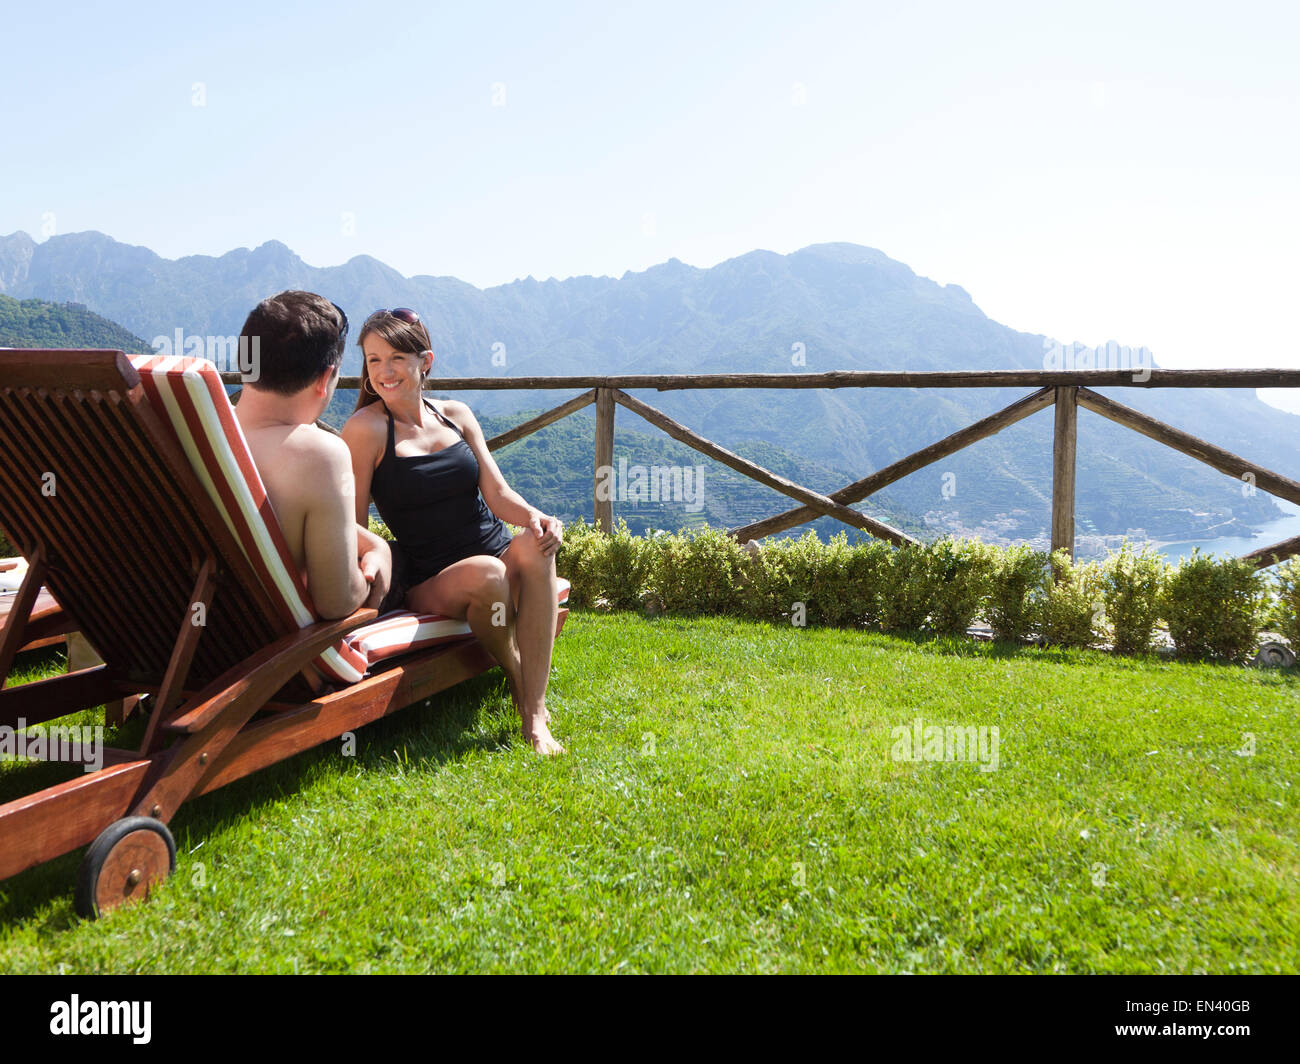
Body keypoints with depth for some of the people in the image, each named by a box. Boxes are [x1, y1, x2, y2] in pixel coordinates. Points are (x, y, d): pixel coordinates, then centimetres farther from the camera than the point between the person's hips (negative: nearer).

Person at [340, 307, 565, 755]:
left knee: (535, 544, -30)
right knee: (486, 573, -36)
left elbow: (497, 493, 4)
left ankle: (535, 716, -28)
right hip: (429, 582, -4)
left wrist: (535, 517, -16)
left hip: (500, 553, 4)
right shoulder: (367, 428, -4)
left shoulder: (455, 414, 10)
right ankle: (516, 678, -5)